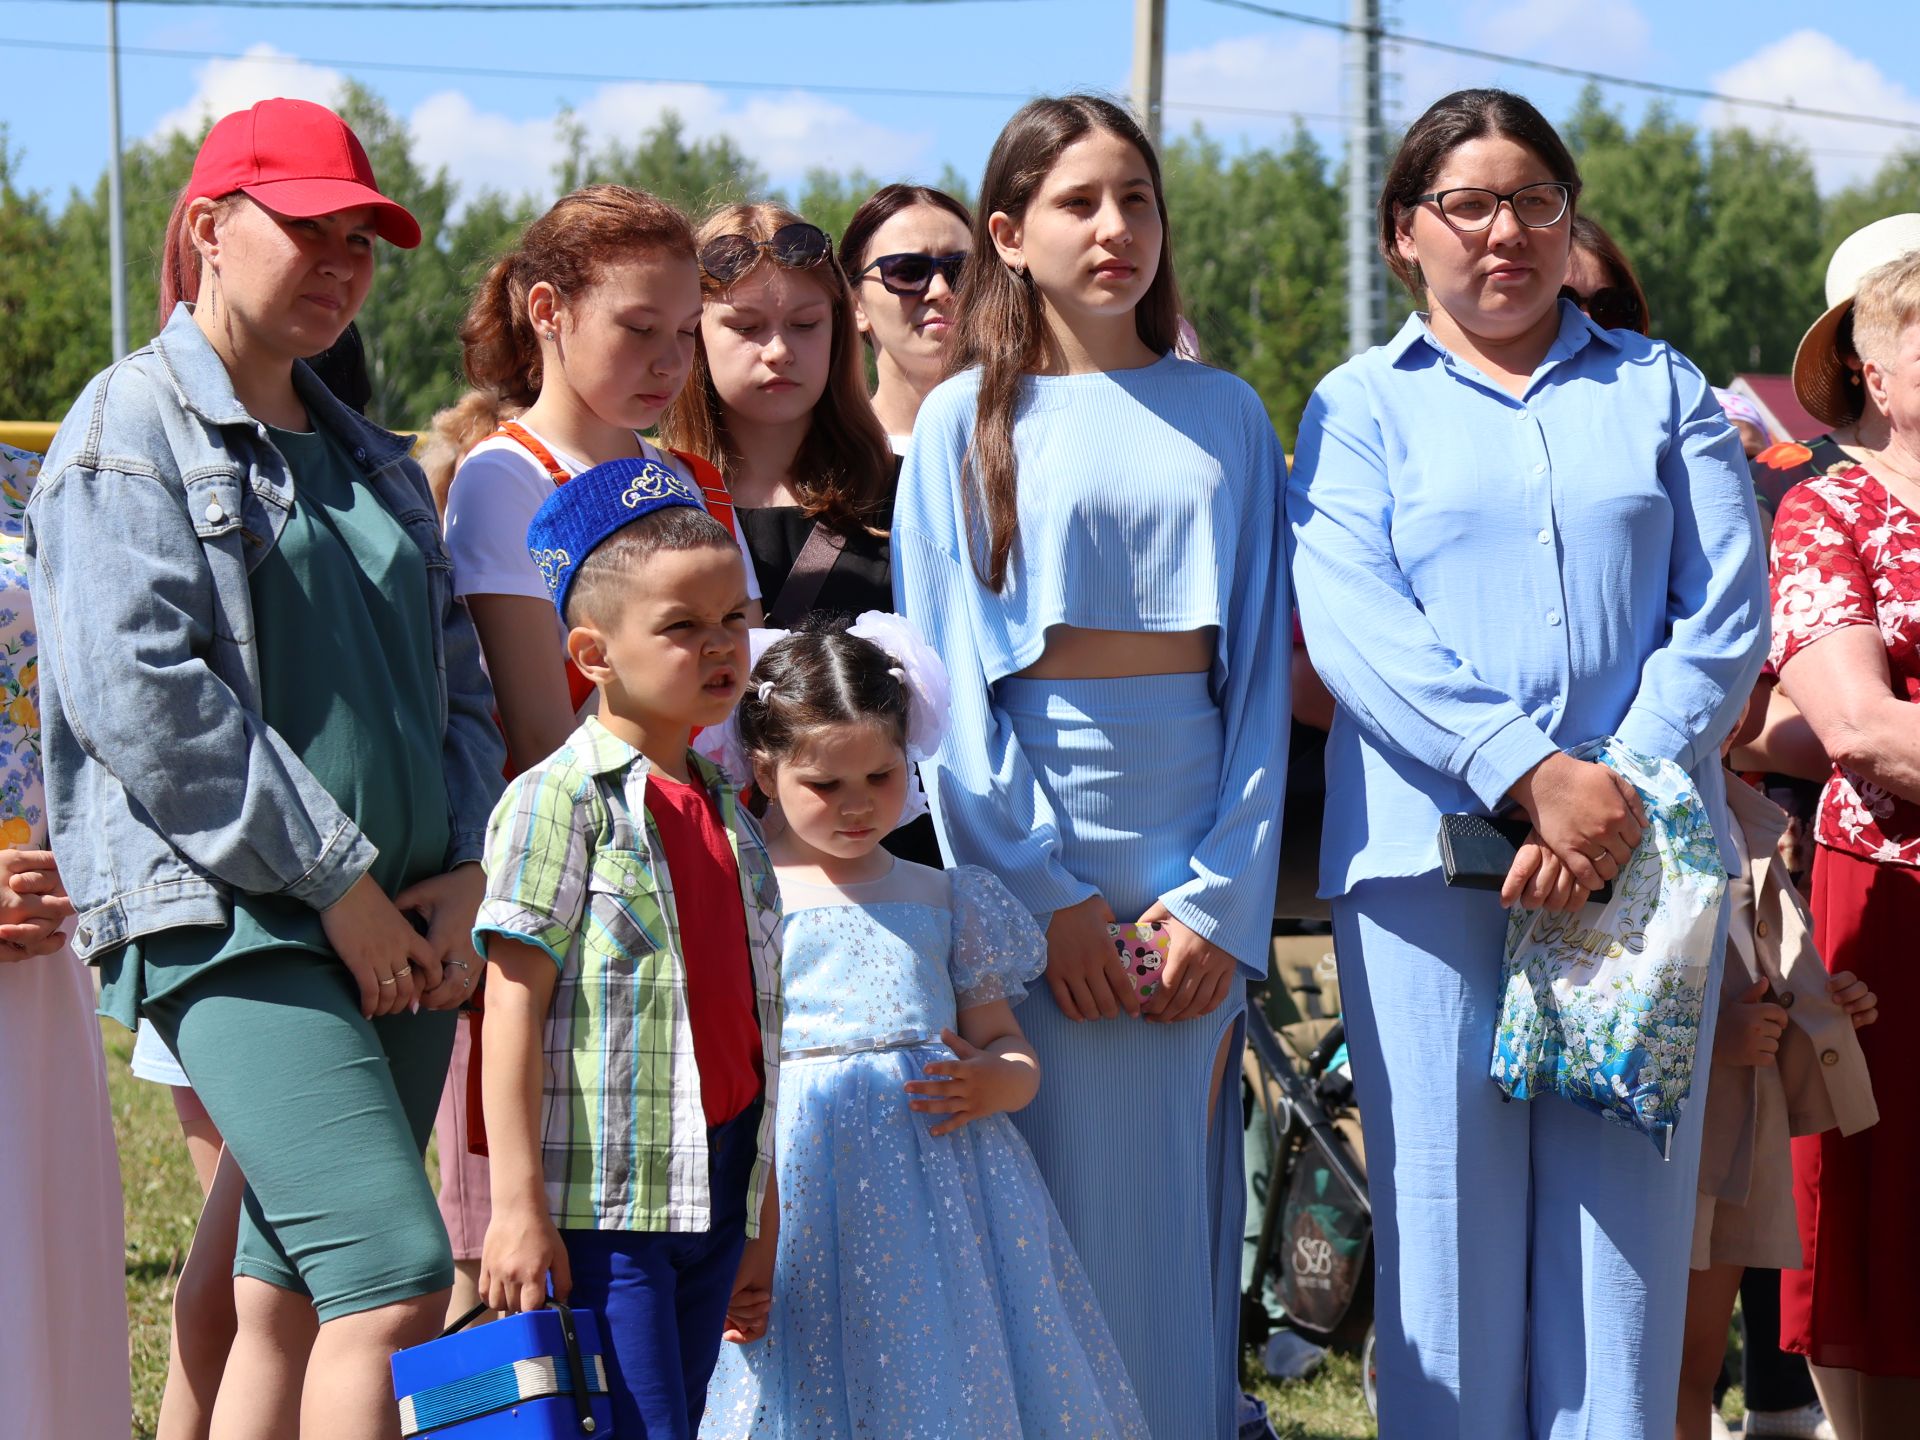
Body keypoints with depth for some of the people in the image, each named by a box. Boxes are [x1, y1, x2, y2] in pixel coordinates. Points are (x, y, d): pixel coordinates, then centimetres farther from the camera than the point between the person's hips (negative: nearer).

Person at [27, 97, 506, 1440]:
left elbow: (458, 678, 22)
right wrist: (337, 881, -14)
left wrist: (462, 870, 4)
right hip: (228, 920, -7)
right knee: (396, 1280, -19)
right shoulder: (131, 432, -2)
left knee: (295, 1306, 7)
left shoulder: (370, 459, 22)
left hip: (397, 928, 7)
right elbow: (139, 694, -13)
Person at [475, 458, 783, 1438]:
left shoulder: (727, 815, 15)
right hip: (601, 1197, -7)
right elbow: (514, 1004, -11)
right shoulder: (559, 798, -7)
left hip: (713, 1196, 7)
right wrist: (519, 1207, -17)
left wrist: (762, 1223, 20)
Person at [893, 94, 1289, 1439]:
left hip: (1197, 857, 2)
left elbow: (1258, 665, 6)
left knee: (1179, 1216, 3)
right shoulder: (967, 421, 4)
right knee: (1045, 1215, -3)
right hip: (1025, 844, -2)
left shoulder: (1226, 416, 10)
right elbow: (948, 673, -1)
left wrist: (1225, 894, -5)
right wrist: (1044, 893, -11)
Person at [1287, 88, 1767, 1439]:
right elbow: (1356, 627, -4)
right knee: (1450, 1210, -3)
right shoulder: (1360, 409, 11)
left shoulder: (1663, 392, 16)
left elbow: (1724, 614, 5)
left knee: (1624, 1211, -1)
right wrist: (1534, 774, -16)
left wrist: (1626, 790, -11)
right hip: (1429, 854, -1)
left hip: (1641, 850, 1)